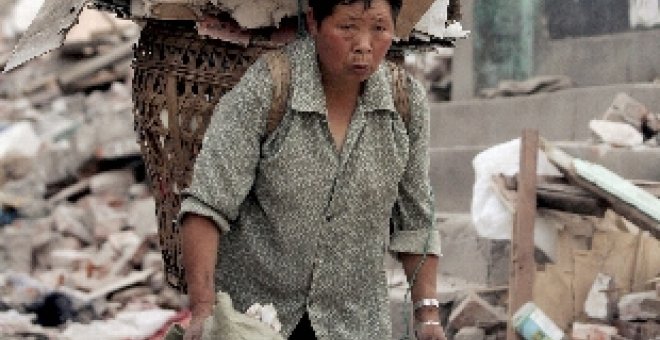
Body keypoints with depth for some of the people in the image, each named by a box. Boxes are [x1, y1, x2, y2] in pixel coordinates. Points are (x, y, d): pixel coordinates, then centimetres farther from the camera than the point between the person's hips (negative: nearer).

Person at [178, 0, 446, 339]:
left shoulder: (408, 101, -5)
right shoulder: (263, 90, -17)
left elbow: (415, 218, 4)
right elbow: (208, 202, -20)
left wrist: (427, 313, 1)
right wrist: (202, 309, -28)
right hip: (249, 309, -2)